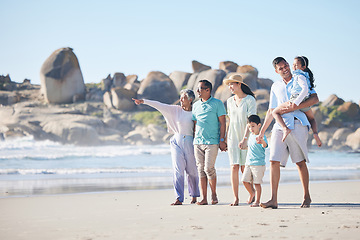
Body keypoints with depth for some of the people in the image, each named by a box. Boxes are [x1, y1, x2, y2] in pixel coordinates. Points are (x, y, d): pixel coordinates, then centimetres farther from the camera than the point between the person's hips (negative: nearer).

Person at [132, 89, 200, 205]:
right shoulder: (175, 110, 7)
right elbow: (160, 106, 4)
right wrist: (144, 101, 0)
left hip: (190, 143, -1)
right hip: (177, 142, 1)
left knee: (192, 171, 5)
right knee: (178, 170, -8)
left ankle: (194, 196, 26)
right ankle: (179, 198, -11)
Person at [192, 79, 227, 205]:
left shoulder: (217, 104, 1)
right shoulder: (196, 105, 15)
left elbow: (222, 123, -1)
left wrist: (222, 140, -8)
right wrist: (193, 139, 14)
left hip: (212, 142, -5)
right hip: (198, 142, 5)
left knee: (209, 168, -12)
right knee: (201, 169, 1)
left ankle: (214, 195, 6)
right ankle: (204, 198, 4)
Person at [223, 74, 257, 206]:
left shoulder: (250, 100, -6)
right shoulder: (230, 101, 11)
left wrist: (245, 138, -19)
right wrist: (225, 138, 14)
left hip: (246, 137, -4)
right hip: (232, 138, 4)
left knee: (244, 168, -3)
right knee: (234, 167, -5)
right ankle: (236, 198, -4)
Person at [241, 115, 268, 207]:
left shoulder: (261, 136, -12)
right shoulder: (251, 135, 12)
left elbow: (265, 145, -34)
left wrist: (263, 142, -54)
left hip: (258, 164, -7)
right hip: (248, 163, 7)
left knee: (257, 183, -4)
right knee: (245, 180, 3)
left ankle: (257, 201, 4)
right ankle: (252, 192, 28)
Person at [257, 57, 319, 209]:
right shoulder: (275, 87, 21)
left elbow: (315, 99, -4)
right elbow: (271, 111, 25)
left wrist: (294, 107, -14)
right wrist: (261, 132, 20)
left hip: (297, 124, -4)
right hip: (279, 126, 4)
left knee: (300, 162, -1)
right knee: (274, 161, -8)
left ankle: (306, 196, 12)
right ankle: (273, 200, -10)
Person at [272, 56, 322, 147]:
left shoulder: (300, 76, -11)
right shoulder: (306, 75, 17)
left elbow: (305, 89, -24)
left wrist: (296, 102, -28)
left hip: (295, 98, -8)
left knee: (275, 112, 4)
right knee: (312, 119, 31)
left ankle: (285, 129, -17)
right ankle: (315, 133, 2)